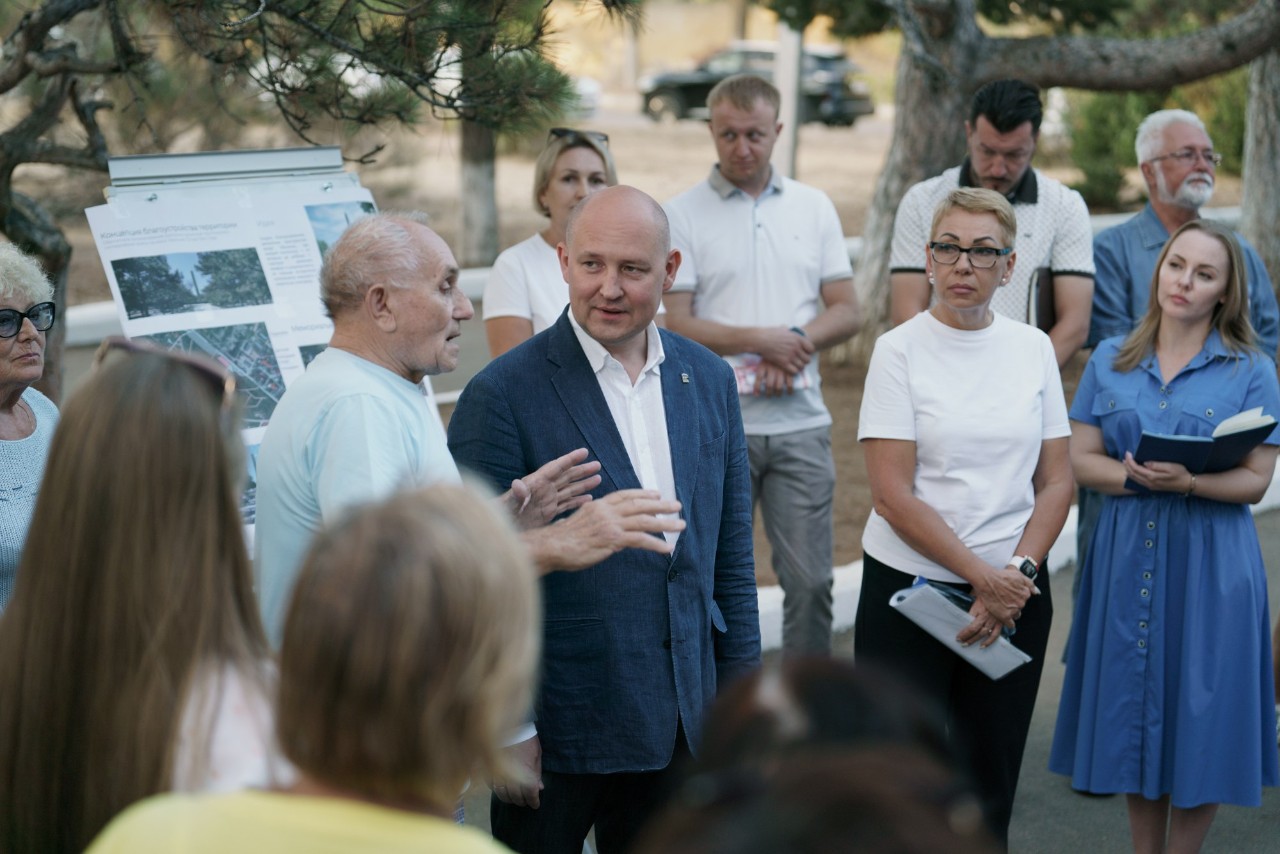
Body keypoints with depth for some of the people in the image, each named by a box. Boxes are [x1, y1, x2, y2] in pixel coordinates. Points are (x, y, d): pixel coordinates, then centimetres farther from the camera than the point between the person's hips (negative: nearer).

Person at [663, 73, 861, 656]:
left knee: (810, 579, 3)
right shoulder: (682, 214, 1)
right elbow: (676, 324, -5)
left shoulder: (814, 208, 11)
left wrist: (796, 343, -10)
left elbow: (846, 311, 8)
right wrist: (759, 339, -15)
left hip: (801, 423, 2)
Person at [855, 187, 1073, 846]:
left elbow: (1055, 481, 6)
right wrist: (982, 575, -14)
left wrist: (1016, 575, -9)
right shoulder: (899, 350, -5)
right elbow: (892, 494, -11)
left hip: (1013, 594, 3)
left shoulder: (1033, 348, 6)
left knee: (990, 789, 8)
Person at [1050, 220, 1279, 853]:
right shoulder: (1111, 362, 8)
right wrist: (1134, 475, -15)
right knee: (1136, 713, 9)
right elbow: (1079, 458, 4)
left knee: (1200, 718, 1)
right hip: (1127, 557, 3)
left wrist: (1187, 481, -23)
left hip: (1210, 563, -3)